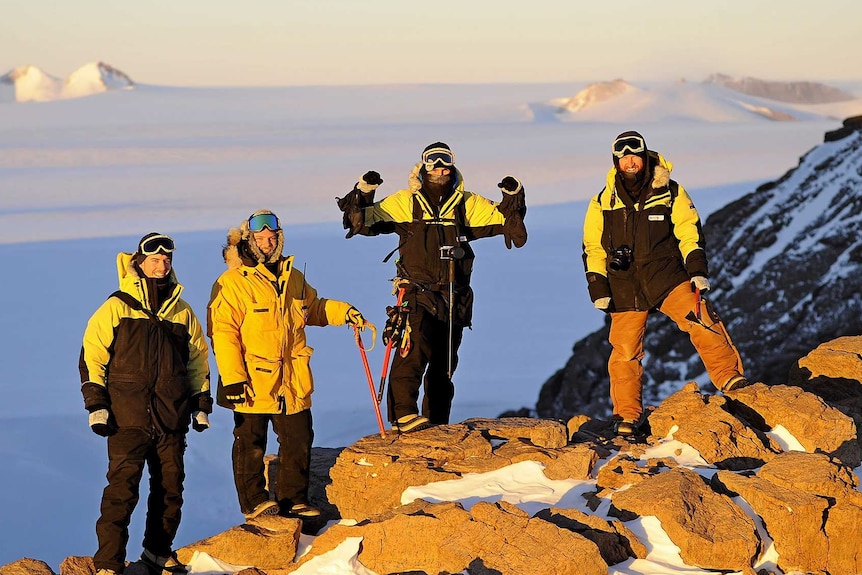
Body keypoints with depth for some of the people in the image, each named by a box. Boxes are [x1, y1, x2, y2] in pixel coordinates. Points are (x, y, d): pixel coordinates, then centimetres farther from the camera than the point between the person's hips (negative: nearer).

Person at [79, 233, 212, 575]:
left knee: (170, 487, 9)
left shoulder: (182, 312, 12)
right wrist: (96, 405, -6)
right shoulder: (116, 308, 0)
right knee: (122, 488, -10)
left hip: (172, 418, 4)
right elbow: (92, 355, 0)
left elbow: (198, 359, 21)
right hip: (128, 417, -4)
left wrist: (201, 404, 17)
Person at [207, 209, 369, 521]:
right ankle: (254, 501, 15)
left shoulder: (293, 278, 12)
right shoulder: (232, 283, -10)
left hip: (293, 381, 6)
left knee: (298, 441, 10)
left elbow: (312, 308, 30)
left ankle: (294, 499, 22)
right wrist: (232, 378, -19)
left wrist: (344, 312, 13)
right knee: (251, 444, 4)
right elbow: (222, 332, -14)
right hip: (253, 382, -6)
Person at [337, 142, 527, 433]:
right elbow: (365, 221, 1)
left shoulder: (467, 204, 9)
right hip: (418, 295, -4)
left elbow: (502, 218, 13)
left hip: (454, 297, 4)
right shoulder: (404, 203, 2)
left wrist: (513, 196, -5)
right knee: (415, 349, -27)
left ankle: (437, 423, 22)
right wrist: (363, 193, -15)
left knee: (444, 365, 11)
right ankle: (403, 413, -29)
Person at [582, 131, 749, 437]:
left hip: (665, 274, -1)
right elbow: (593, 248, 11)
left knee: (699, 318, -24)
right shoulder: (603, 202, 7)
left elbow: (689, 231, 2)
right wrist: (598, 287, 3)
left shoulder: (670, 193, 3)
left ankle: (729, 377, -22)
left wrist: (697, 268, -11)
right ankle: (626, 414, 14)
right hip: (625, 286, 1)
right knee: (625, 350, 0)